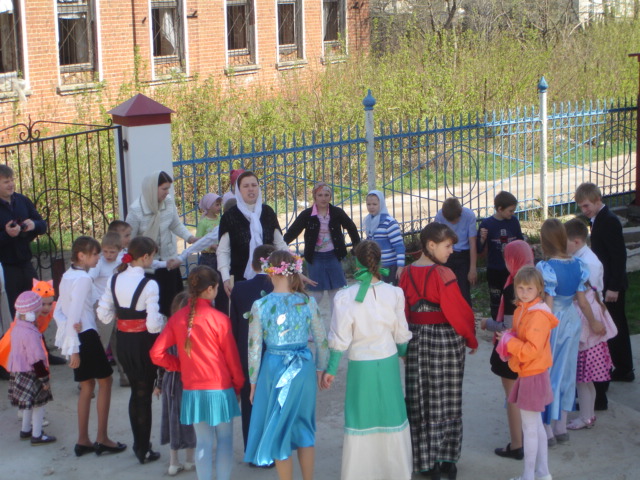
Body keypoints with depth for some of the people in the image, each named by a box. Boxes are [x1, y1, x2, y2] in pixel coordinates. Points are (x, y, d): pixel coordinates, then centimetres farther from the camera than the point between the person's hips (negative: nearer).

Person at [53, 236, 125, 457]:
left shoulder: (67, 276, 10)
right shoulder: (84, 279, -18)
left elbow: (58, 312, 11)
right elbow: (75, 315, -22)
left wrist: (67, 327, -3)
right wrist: (74, 349, -20)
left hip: (74, 337, 9)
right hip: (86, 336, -9)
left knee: (87, 386, 16)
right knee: (105, 380, 4)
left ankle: (83, 441, 19)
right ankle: (102, 439, 7)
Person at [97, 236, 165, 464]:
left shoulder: (114, 280, -2)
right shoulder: (149, 285, -20)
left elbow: (104, 315, 0)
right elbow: (154, 325, -23)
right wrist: (162, 318, -2)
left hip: (123, 342, 6)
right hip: (143, 342, -6)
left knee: (135, 392, 23)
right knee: (145, 395, 8)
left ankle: (138, 443, 36)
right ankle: (144, 450, 17)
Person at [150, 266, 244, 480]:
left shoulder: (177, 318, -2)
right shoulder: (219, 319, -13)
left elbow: (157, 354, -3)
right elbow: (232, 357, -5)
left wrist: (179, 365, 11)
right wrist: (238, 384, 9)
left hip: (192, 390, 3)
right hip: (219, 389, -3)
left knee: (203, 442, 11)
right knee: (224, 439, 11)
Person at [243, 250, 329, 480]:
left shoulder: (260, 305, -11)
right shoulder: (308, 302, -6)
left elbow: (254, 347, -7)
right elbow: (322, 340, 1)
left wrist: (253, 382, 4)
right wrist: (320, 369, 16)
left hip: (274, 370, -2)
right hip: (304, 369, 2)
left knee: (278, 430, 11)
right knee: (304, 429, 17)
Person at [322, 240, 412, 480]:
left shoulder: (345, 296, -14)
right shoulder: (393, 293, -8)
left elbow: (340, 339, -10)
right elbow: (401, 334, 0)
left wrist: (331, 369, 2)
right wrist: (405, 353, 21)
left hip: (360, 366, -2)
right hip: (388, 362, 2)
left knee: (361, 420, 10)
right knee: (391, 416, 15)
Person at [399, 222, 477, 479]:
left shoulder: (407, 273, 0)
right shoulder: (443, 275, -18)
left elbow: (403, 311, 6)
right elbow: (458, 311, -15)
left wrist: (405, 342, 16)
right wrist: (471, 339, -1)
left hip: (416, 340, 5)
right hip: (445, 340, -5)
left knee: (420, 401, 12)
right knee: (445, 401, 7)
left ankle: (424, 459, 18)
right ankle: (445, 458, 14)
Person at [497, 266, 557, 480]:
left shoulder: (537, 316, -22)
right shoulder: (522, 310, 7)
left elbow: (531, 350, -27)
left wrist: (508, 340, -17)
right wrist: (507, 339, 0)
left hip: (533, 376, -10)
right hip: (527, 374, 10)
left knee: (529, 428, 0)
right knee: (536, 426, 18)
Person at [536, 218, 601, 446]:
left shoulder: (544, 268, -21)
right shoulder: (577, 265, -3)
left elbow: (548, 306, -20)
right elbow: (582, 301, 2)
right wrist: (593, 323, 18)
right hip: (571, 321, 6)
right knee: (565, 371, 17)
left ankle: (547, 430, 13)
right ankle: (561, 427, 27)